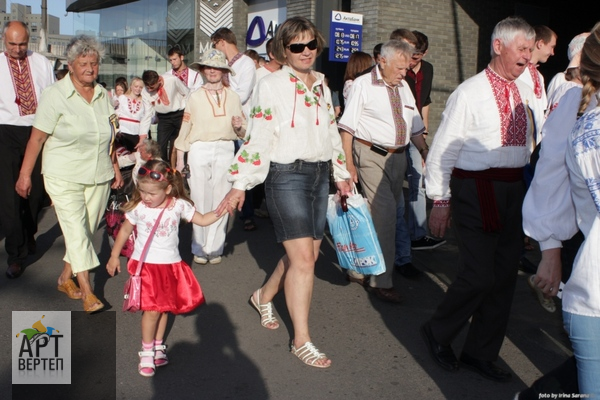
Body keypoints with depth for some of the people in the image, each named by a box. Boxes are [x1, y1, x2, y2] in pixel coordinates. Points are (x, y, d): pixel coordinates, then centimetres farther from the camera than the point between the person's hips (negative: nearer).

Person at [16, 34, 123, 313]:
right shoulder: (55, 95, -7)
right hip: (64, 177, -5)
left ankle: (66, 278, 26)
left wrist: (115, 167, 16)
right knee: (76, 230, -7)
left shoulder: (103, 95, 8)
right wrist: (25, 174, -7)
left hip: (98, 176, 5)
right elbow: (38, 137, -7)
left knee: (88, 230, 9)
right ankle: (87, 291, -2)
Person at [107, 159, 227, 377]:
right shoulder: (138, 208, -9)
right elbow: (125, 230, 5)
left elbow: (202, 220, 1)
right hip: (145, 265, -2)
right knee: (152, 310, -6)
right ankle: (147, 352, 11)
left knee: (164, 308, 12)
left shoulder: (179, 206, -8)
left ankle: (158, 346, 30)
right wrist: (114, 256, 11)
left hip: (171, 265, 2)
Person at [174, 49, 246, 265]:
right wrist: (180, 159, 1)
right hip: (199, 151, -1)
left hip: (225, 150, 1)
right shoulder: (195, 96, 7)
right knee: (200, 200, 1)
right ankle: (199, 248, 13)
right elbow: (185, 129, 5)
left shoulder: (233, 97, 10)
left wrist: (240, 127, -10)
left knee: (221, 200, 0)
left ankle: (214, 248, 11)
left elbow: (242, 132, 13)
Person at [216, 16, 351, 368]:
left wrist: (341, 173, 24)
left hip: (320, 174, 7)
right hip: (287, 175, -7)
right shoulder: (271, 85, -6)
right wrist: (240, 184, -11)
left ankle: (264, 296, 37)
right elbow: (257, 138, -8)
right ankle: (301, 341, 3)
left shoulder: (322, 87, 13)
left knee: (306, 254, 10)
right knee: (303, 258, -10)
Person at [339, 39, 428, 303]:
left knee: (386, 216, 11)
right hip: (372, 155, -7)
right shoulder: (363, 84, -6)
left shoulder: (403, 87, 13)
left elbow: (416, 126, 18)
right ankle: (381, 281, 1)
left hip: (399, 157, 7)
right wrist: (348, 163, -14)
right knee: (384, 216, -11)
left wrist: (427, 155, 11)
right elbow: (347, 127, -9)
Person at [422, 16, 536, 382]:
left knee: (505, 274, 10)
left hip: (515, 189, 7)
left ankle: (481, 353, 27)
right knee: (480, 274, -7)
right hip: (477, 190, -6)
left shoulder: (526, 92, 10)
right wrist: (440, 200, -7)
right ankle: (438, 332, 21)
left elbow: (531, 141, 17)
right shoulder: (470, 93, -8)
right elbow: (442, 150, -7)